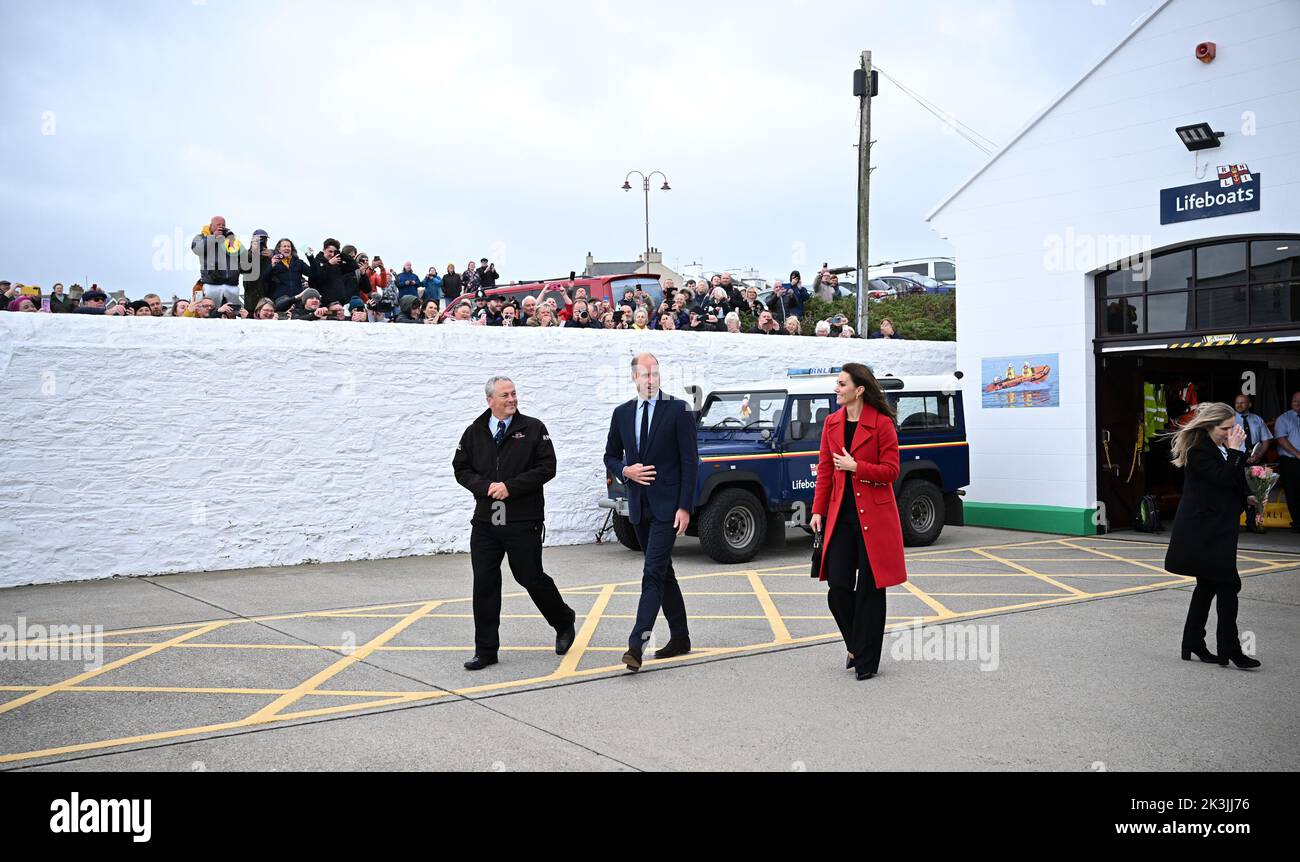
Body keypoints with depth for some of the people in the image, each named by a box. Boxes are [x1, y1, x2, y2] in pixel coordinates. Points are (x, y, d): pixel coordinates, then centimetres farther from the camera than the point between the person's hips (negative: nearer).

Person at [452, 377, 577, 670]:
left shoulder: (533, 429, 0)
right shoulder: (474, 432, 9)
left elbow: (547, 467, -7)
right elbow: (461, 469, 11)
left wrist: (511, 487, -15)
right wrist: (486, 487, -8)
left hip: (524, 522, -3)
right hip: (485, 522, 3)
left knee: (531, 578, 3)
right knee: (484, 584, 3)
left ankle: (564, 623, 30)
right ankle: (485, 651, 12)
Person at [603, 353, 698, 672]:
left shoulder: (677, 410, -5)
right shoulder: (622, 413, 9)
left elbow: (690, 461, -7)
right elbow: (610, 456, 17)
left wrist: (685, 507, -14)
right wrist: (626, 471, -6)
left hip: (667, 505, -6)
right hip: (639, 505, 6)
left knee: (653, 573, -13)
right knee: (663, 572, 14)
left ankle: (637, 643, -18)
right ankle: (680, 638, 26)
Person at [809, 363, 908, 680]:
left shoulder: (882, 424, -9)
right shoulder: (832, 423, 8)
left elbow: (891, 471, -8)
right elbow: (824, 470, 11)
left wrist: (855, 467, -18)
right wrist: (818, 510, 5)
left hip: (874, 514, -4)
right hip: (841, 513, 5)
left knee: (869, 589, 3)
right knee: (838, 586, 0)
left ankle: (867, 660, 15)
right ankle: (856, 645, 24)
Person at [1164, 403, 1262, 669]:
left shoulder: (1222, 449, 12)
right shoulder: (1198, 452, -15)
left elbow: (1232, 484, 24)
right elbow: (1223, 478, -24)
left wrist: (1246, 498, 10)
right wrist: (1235, 450, -21)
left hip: (1218, 529, 10)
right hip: (1204, 531, -10)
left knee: (1208, 585, 13)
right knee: (1229, 586, -10)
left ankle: (1193, 645, 20)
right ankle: (1229, 649, -5)